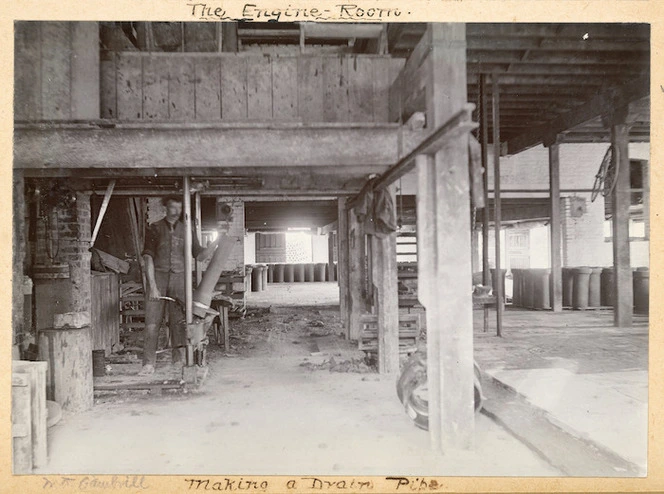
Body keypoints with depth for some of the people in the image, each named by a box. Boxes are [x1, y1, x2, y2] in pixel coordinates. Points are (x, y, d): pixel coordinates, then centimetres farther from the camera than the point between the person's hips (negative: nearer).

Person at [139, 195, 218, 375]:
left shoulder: (186, 230, 10)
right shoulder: (155, 228, 2)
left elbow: (200, 255, 10)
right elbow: (148, 257, -4)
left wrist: (214, 244, -11)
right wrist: (152, 286, -13)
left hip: (179, 278, 2)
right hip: (158, 276, -2)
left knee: (179, 320, 3)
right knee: (152, 321, -4)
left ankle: (179, 360, 13)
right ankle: (148, 364, 1)